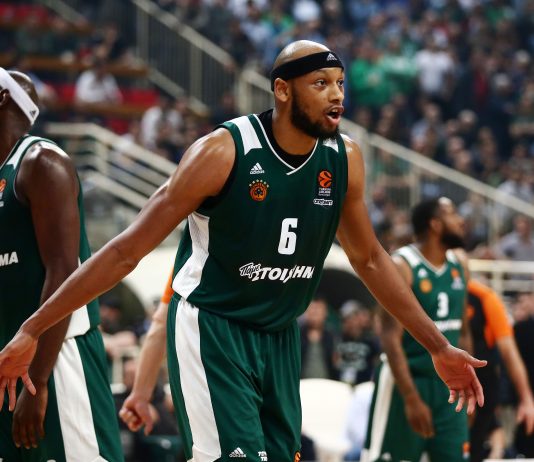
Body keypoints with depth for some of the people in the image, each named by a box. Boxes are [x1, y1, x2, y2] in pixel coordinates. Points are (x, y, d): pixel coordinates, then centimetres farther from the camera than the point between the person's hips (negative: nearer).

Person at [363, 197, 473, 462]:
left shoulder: (459, 266, 8)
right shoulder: (401, 267, -13)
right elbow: (391, 336, -18)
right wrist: (411, 398, -23)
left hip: (448, 384, 6)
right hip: (407, 380, -6)